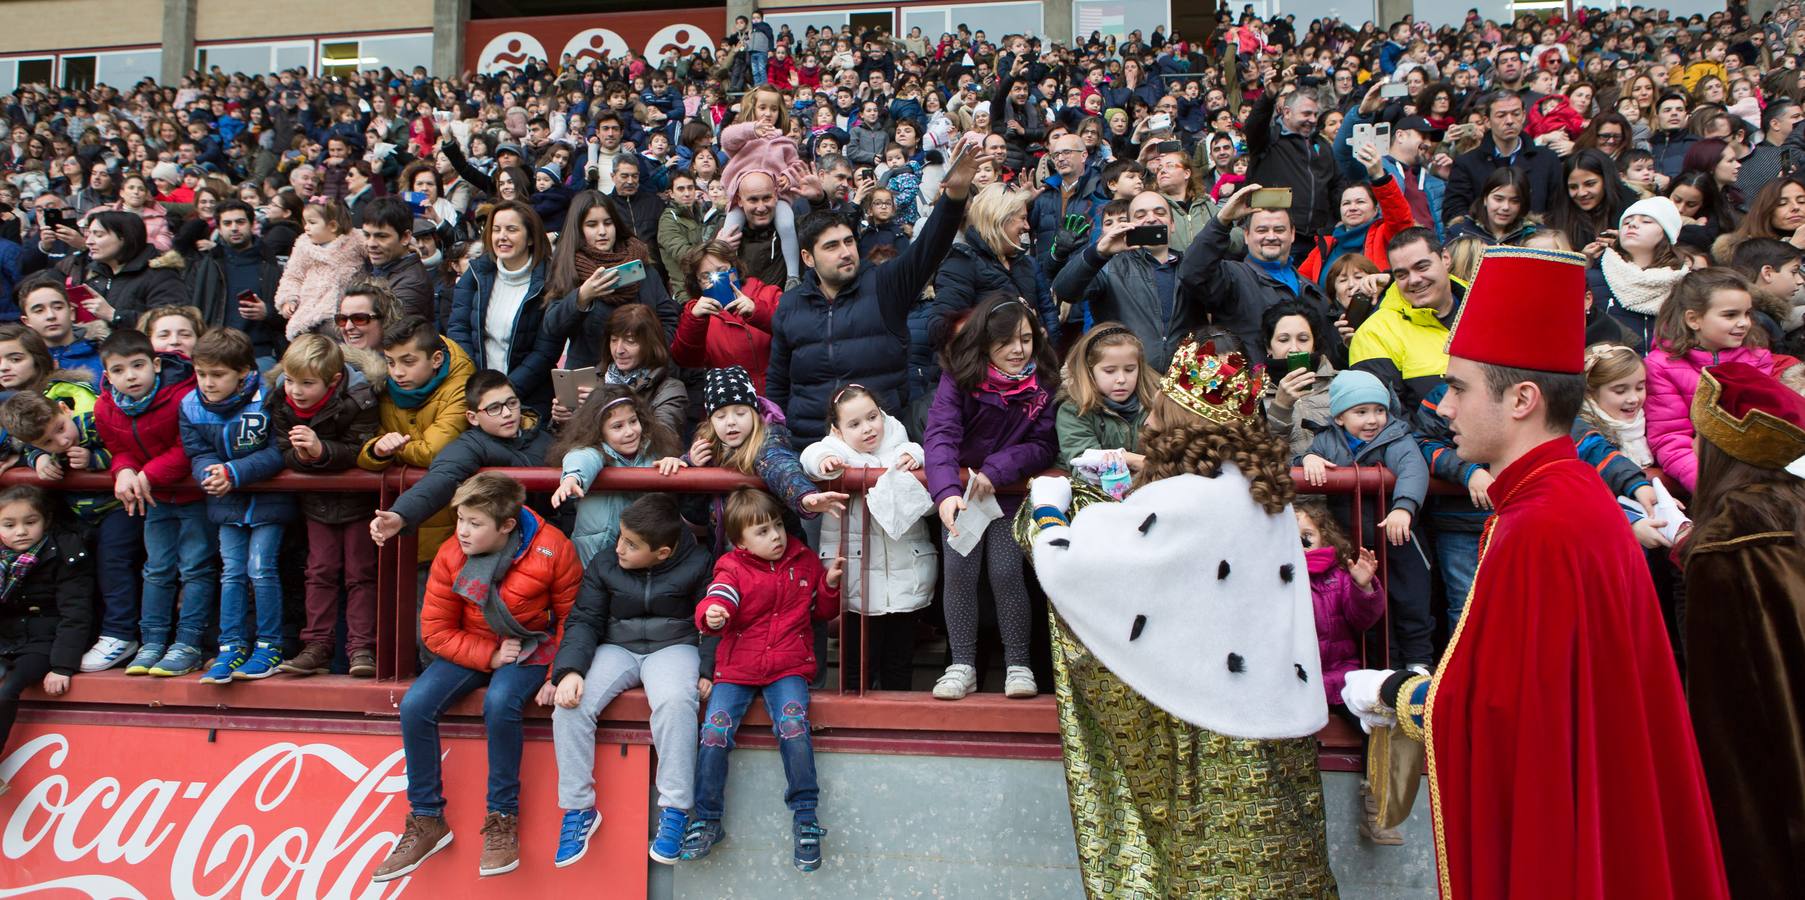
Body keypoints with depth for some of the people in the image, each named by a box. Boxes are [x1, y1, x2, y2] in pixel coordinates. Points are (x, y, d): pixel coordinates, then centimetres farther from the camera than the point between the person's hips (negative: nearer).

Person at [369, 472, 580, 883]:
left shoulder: (552, 549, -18)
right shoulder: (450, 556, -9)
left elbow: (572, 618, -7)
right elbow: (436, 630, -4)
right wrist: (489, 656, -16)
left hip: (530, 648, -4)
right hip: (471, 649, 4)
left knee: (500, 702, -35)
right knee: (414, 705, -20)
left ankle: (502, 819, -16)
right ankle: (426, 821, -3)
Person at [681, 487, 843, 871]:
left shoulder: (805, 561, 10)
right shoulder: (732, 569, 3)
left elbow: (821, 612, 20)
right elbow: (717, 599, -17)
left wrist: (830, 585, 1)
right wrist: (712, 615, -40)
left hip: (787, 667, 0)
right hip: (735, 668, 0)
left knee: (793, 723, -26)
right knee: (714, 731, -16)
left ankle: (805, 816, -13)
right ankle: (707, 819, 2)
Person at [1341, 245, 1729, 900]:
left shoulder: (1536, 533, -26)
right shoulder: (1580, 495, 4)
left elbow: (1491, 712, -23)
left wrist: (1389, 694, -8)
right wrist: (1414, 690, 6)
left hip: (1546, 830, -9)